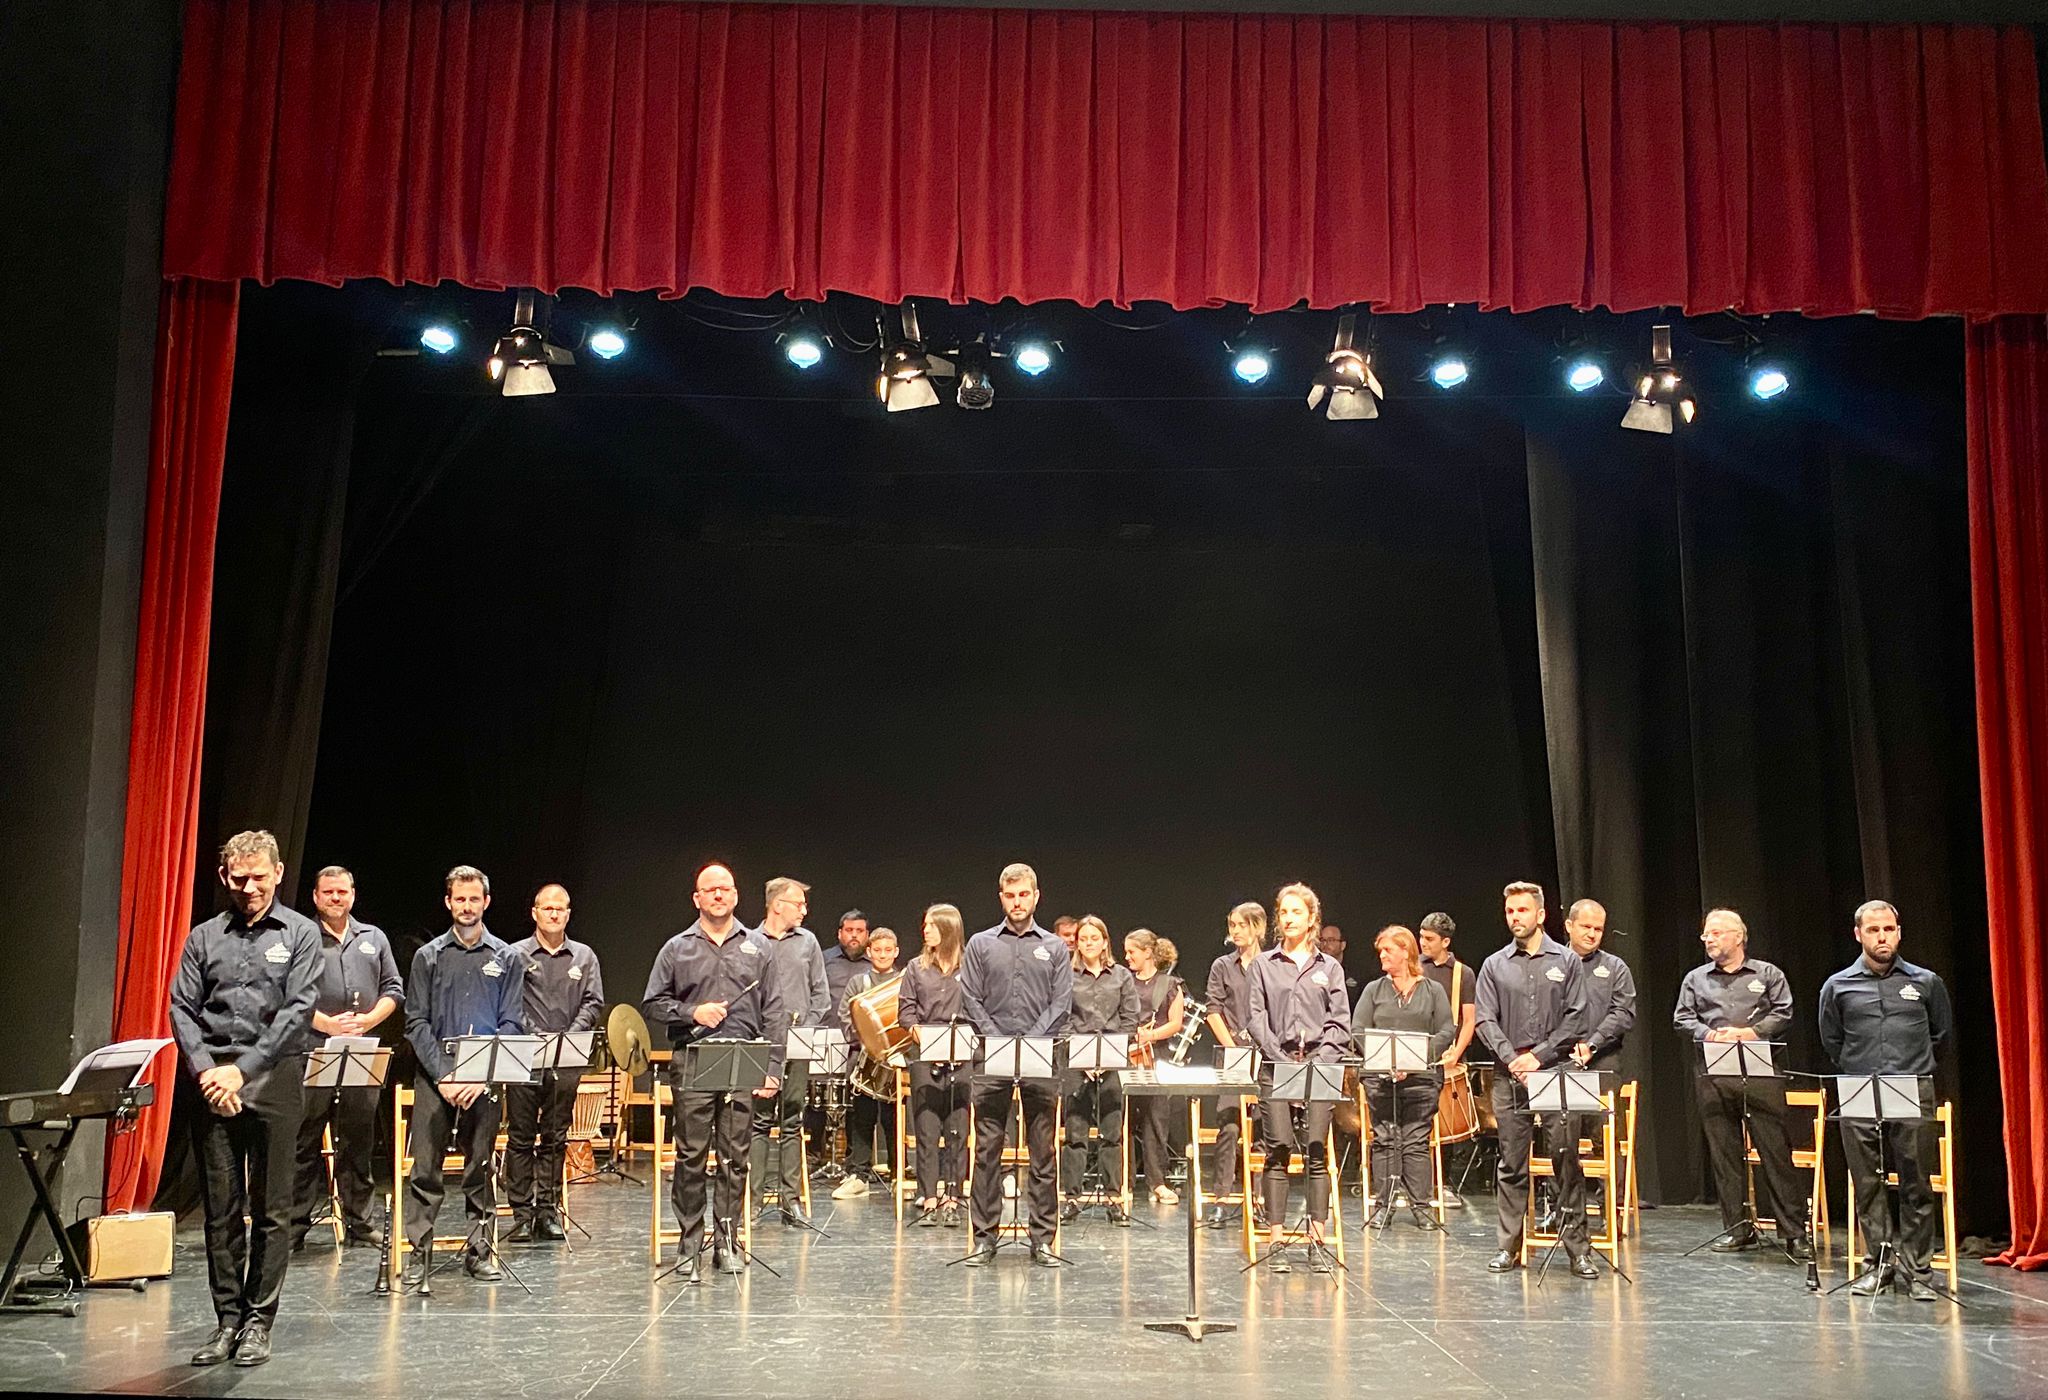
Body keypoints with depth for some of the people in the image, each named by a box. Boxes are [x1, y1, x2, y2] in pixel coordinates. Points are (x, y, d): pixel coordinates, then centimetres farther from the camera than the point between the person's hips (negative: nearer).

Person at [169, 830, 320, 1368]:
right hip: (209, 1082, 3)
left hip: (273, 1081, -2)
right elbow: (181, 1009, 7)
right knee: (220, 1207, 5)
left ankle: (259, 1321, 8)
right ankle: (226, 1319, 14)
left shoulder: (300, 933, 4)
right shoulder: (203, 938, 13)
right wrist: (206, 1070, -9)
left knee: (270, 1207, 1)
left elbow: (298, 1011, -5)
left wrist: (243, 1070, -12)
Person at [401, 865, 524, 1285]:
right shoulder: (429, 956, 7)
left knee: (480, 1168, 5)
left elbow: (509, 1025, 3)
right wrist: (443, 1075, -9)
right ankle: (418, 1252, 4)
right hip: (435, 1075, 0)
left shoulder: (505, 959, 8)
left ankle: (479, 1250, 12)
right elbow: (416, 1023, 2)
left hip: (485, 1078, 0)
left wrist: (483, 1076, -9)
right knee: (426, 1167, -2)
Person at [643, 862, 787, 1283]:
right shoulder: (677, 948, 8)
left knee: (735, 1156, 3)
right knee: (691, 1155, 0)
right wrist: (692, 1013, -8)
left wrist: (773, 1067, 2)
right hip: (692, 1063, -1)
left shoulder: (757, 947, 10)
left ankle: (728, 1242, 11)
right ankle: (690, 1242, 9)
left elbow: (773, 1012, 9)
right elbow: (653, 1003, 9)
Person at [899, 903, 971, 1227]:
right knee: (927, 1130, -1)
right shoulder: (916, 968, 12)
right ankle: (928, 1199, 4)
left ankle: (952, 1199, 6)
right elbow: (906, 1011, 10)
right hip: (924, 1057, 2)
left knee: (957, 1130, 0)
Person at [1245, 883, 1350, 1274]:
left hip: (1319, 1065, 1)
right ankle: (1277, 1240, 2)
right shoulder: (1263, 965, 9)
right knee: (1278, 1151, -3)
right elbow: (1256, 1019, 3)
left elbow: (1340, 1023, 6)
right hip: (1275, 1065, 0)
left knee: (1316, 1152, -2)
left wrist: (1319, 1059, -8)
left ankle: (1317, 1241, 2)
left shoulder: (1329, 967, 11)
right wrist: (1281, 1058, -8)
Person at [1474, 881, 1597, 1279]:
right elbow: (1486, 1021, 5)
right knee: (1511, 1164, 4)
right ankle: (1510, 1246, 10)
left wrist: (1538, 1055, -8)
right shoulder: (1494, 966, 11)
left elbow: (1576, 1019, 0)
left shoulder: (1566, 961, 6)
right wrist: (1513, 1059, -9)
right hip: (1510, 1078, 2)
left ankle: (1577, 1246, 1)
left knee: (1566, 1161, -4)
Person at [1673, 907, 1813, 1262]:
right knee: (1724, 1152, 3)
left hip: (1760, 1072, -3)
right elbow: (1682, 1018, 10)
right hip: (1714, 1076, 3)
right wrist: (1708, 1035, -8)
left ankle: (1793, 1231, -3)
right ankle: (1737, 1227, 11)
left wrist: (1751, 1032, -11)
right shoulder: (1696, 979, 16)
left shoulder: (1767, 974, 10)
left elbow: (1783, 1013, 2)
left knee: (1775, 1150, -6)